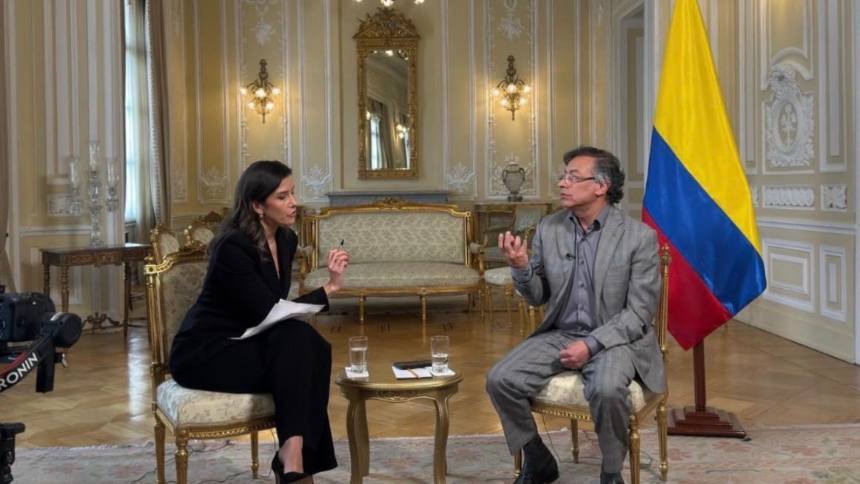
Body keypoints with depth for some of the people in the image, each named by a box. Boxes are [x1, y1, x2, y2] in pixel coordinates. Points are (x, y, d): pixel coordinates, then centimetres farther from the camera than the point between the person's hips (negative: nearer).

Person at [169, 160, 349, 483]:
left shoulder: (286, 240, 2)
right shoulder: (233, 247, -23)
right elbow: (268, 314, -25)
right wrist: (329, 287, -23)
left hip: (244, 344, 7)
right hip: (203, 353, -7)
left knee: (315, 349, -20)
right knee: (295, 340, -29)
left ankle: (298, 455, -14)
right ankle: (293, 454, -26)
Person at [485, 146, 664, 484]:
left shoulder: (639, 236, -10)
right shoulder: (548, 229, 2)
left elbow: (639, 312, -11)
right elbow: (538, 297, 6)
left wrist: (592, 344, -22)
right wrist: (520, 266, -15)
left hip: (615, 338, -4)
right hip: (559, 334, 4)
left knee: (607, 390, -36)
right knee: (500, 380, -17)